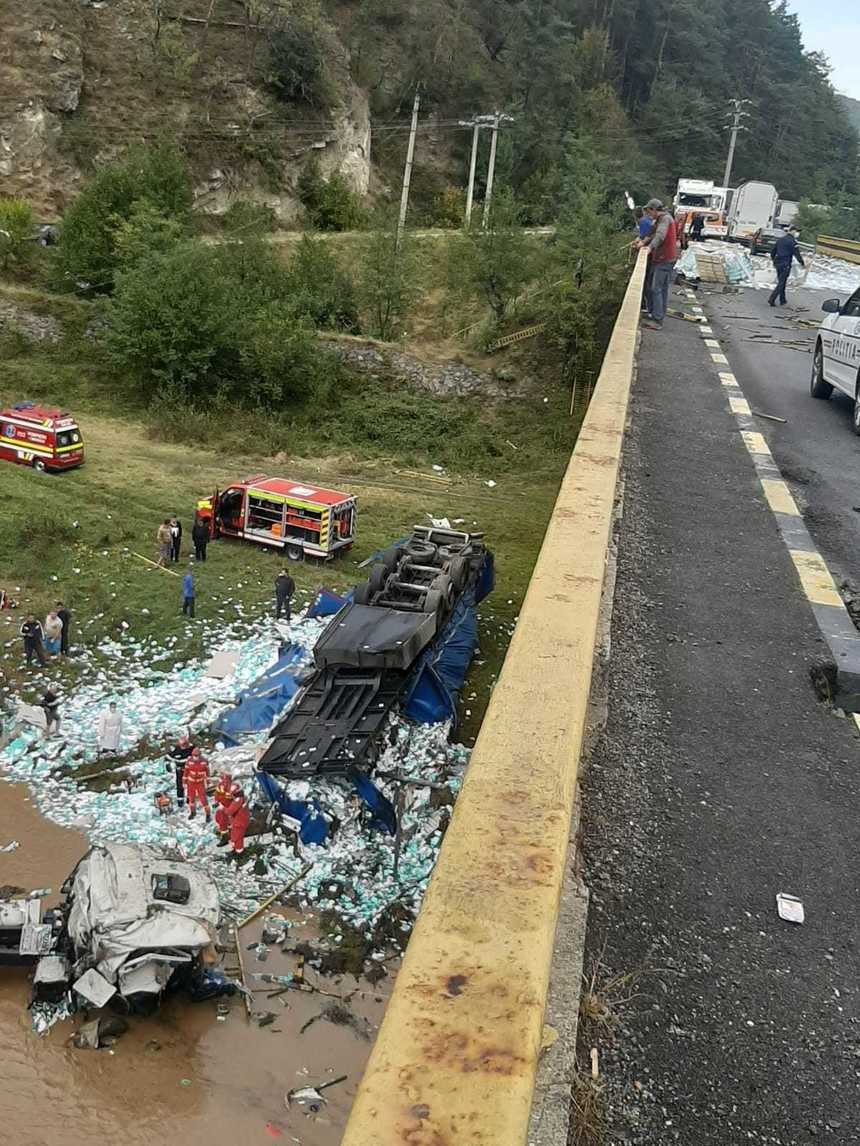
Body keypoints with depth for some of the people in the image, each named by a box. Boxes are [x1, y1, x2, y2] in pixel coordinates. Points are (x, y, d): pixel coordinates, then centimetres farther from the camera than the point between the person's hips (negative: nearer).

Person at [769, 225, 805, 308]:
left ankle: (782, 300, 21)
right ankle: (772, 299, -14)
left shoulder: (780, 239, 12)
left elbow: (774, 250, 24)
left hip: (778, 263, 8)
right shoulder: (792, 241, -11)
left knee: (781, 282, 16)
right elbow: (797, 254, -12)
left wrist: (772, 258, 43)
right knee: (781, 283, -5)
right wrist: (802, 263, -2)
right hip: (785, 264, -8)